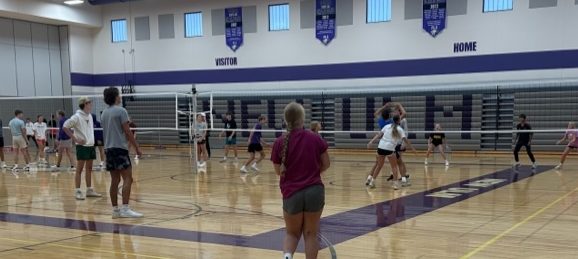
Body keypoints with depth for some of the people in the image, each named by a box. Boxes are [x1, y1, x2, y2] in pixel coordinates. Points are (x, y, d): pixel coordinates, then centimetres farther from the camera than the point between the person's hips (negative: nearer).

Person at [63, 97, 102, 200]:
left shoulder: (90, 116, 11)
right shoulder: (77, 116, -11)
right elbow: (65, 127, -14)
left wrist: (91, 139, 13)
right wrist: (75, 139, -16)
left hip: (91, 145, 7)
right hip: (82, 146, -7)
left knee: (89, 169, 11)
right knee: (79, 169, -2)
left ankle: (89, 190, 18)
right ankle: (78, 191, 3)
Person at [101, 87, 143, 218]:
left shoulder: (104, 113, 14)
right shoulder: (121, 111, -8)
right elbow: (127, 132, -11)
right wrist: (137, 147, -6)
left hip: (108, 149, 8)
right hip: (120, 148, -8)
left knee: (115, 179, 9)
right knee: (127, 178, -8)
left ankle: (115, 209, 9)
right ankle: (125, 209, -15)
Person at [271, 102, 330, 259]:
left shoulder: (280, 142, -5)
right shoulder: (315, 138, -4)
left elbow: (278, 171, 6)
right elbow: (326, 165, 6)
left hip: (291, 194, 0)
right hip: (315, 191, 0)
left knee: (292, 233, 18)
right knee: (311, 233, 13)